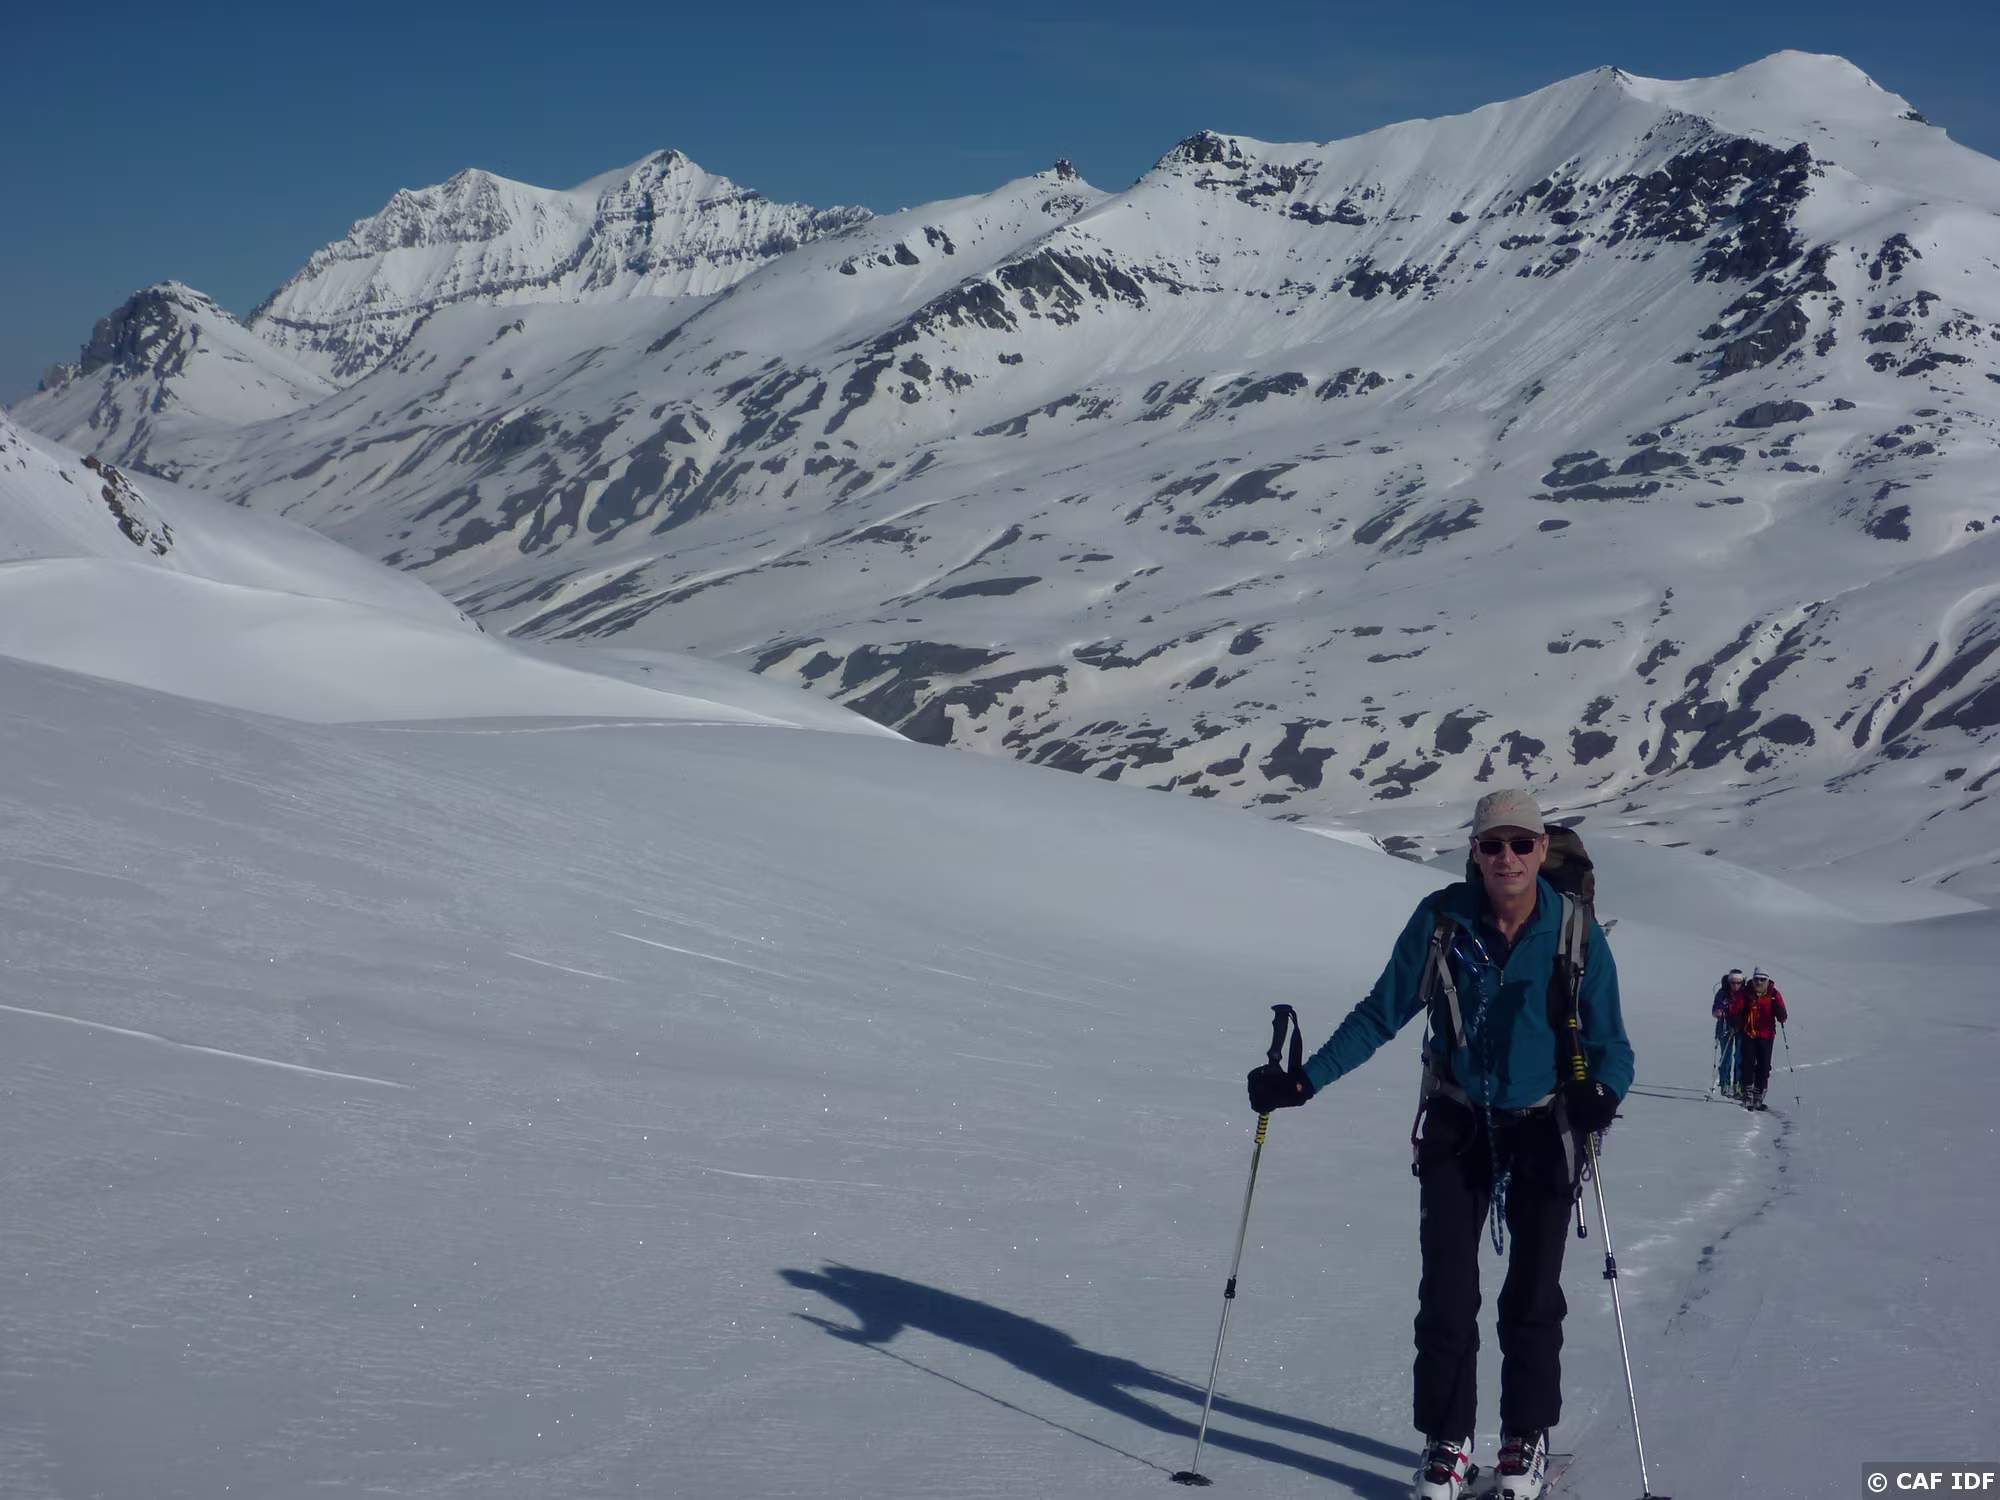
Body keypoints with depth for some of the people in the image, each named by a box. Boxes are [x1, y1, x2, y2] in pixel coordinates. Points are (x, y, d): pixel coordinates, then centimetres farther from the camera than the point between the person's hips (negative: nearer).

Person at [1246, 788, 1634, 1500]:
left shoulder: (1575, 933, -11)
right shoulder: (1443, 919, -10)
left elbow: (1609, 1043, -5)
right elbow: (1382, 1014, -3)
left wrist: (1602, 1090, -28)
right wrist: (1304, 1079, -11)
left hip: (1541, 1129, 0)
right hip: (1456, 1127, 1)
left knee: (1532, 1295, 6)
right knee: (1445, 1294, 0)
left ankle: (1527, 1437, 24)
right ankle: (1446, 1440, 15)